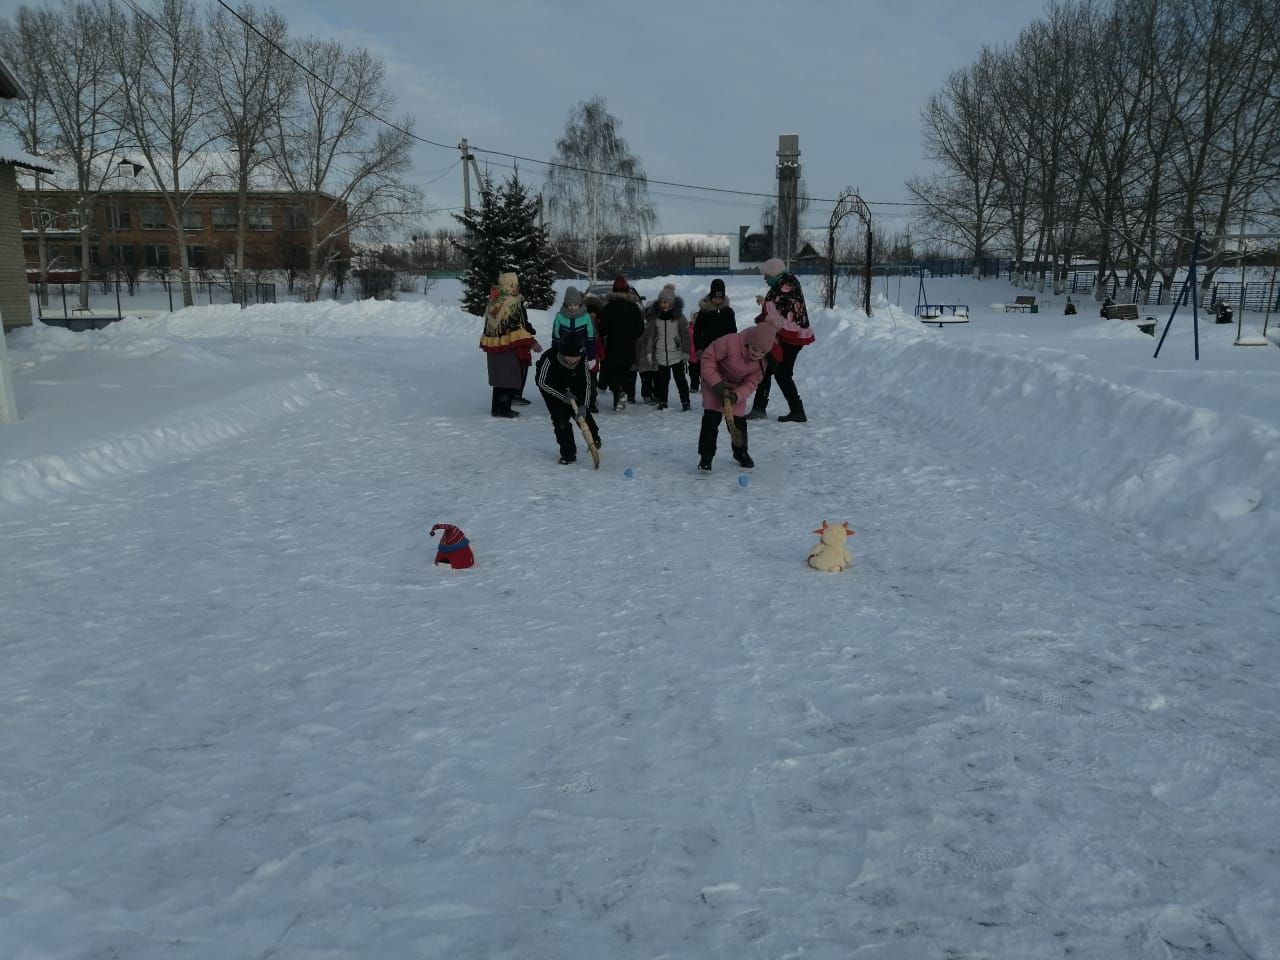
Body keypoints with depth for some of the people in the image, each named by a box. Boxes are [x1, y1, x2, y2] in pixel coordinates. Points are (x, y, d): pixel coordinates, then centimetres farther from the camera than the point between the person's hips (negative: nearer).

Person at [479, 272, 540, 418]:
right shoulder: (514, 302, -13)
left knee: (499, 377, 16)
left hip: (493, 346, 8)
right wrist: (533, 343, -10)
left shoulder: (493, 301, 10)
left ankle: (497, 407, 23)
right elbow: (519, 327, -17)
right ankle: (504, 409, 3)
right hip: (510, 347, -8)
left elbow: (488, 325, 17)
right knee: (510, 378, 1)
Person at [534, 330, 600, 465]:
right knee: (560, 418, -12)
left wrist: (582, 404, -26)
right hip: (550, 388, -3)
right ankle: (568, 452, -2)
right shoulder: (550, 359, -38)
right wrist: (563, 395, -28)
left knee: (582, 412, 5)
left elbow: (584, 383, -17)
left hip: (571, 388, 3)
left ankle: (594, 437, 32)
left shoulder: (582, 360, -26)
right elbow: (542, 382, -27)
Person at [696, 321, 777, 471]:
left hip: (738, 388, 4)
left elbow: (751, 383, -15)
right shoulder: (730, 342, -36)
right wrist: (716, 383, -30)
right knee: (711, 419, -13)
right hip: (715, 382, -4)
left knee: (739, 421, 7)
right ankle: (706, 456, -2)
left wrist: (737, 396, -33)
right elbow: (708, 357, -27)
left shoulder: (762, 362, -20)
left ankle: (741, 452, 31)